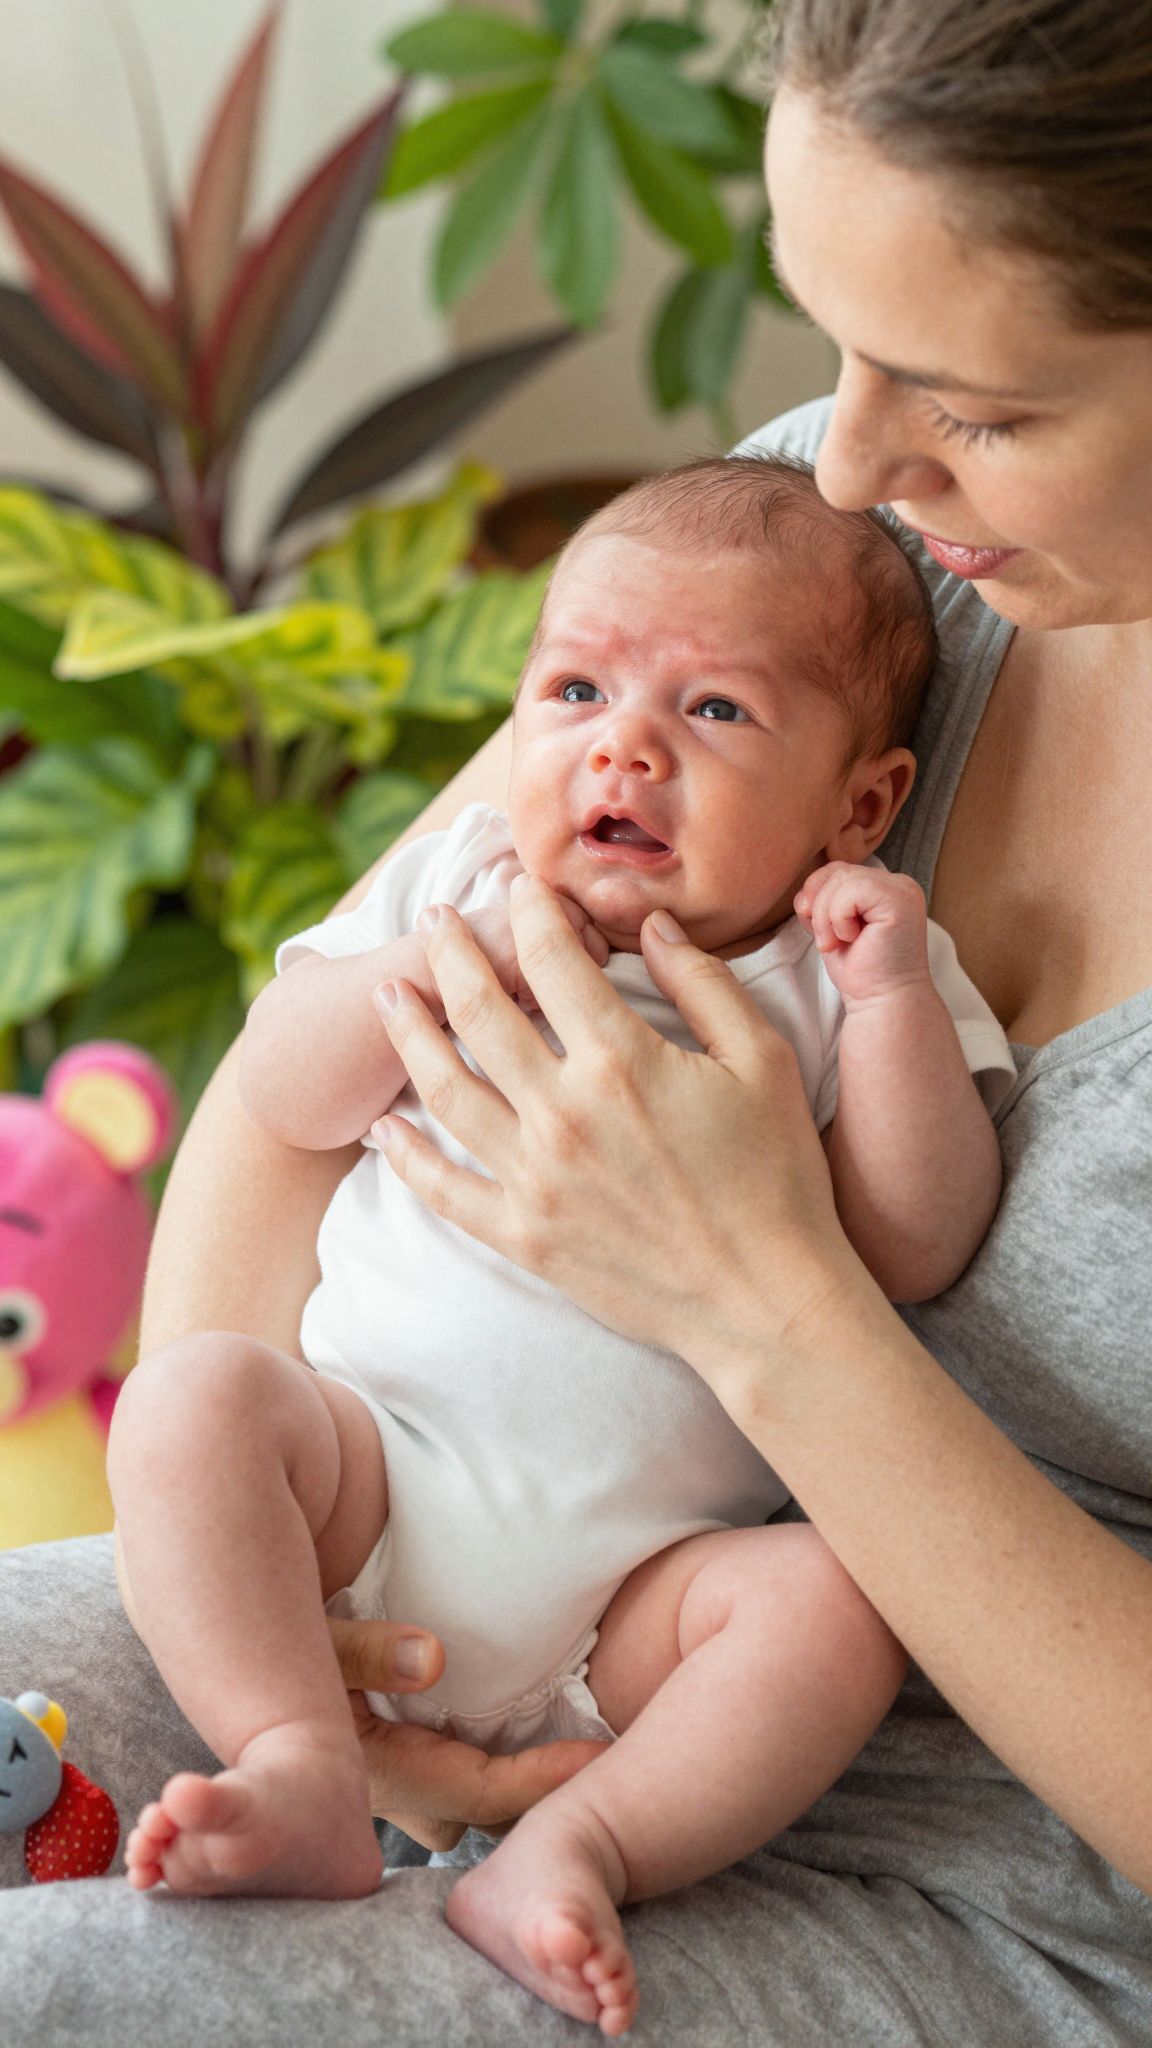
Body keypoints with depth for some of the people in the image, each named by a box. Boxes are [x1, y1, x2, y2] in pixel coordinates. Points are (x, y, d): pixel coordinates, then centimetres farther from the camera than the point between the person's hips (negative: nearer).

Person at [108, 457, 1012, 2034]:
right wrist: (472, 957, -14)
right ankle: (302, 1769, -28)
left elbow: (916, 1256, -5)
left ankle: (582, 1844, -31)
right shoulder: (461, 885, 10)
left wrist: (894, 998, -15)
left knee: (836, 1600, -27)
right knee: (192, 1394, -24)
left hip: (639, 1578, -1)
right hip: (374, 1464, 2)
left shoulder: (839, 984, 6)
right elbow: (282, 1097, 1)